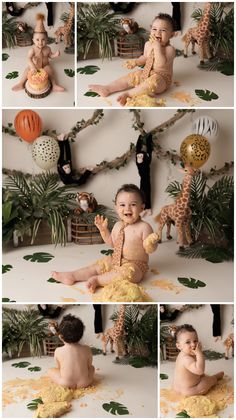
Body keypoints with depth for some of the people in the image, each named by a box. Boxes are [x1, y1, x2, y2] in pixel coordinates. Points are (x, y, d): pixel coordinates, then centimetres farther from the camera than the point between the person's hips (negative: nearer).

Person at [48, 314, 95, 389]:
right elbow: (89, 365, 7)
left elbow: (58, 367, 6)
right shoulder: (86, 349, -8)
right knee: (91, 367, 31)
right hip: (84, 383, 3)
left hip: (65, 383, -3)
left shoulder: (58, 351, -10)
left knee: (51, 370, 21)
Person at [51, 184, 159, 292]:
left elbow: (150, 249, -15)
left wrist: (151, 244, -38)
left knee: (127, 273, -36)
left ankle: (97, 280, -28)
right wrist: (103, 229, 7)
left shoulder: (144, 227, -16)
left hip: (135, 264, -7)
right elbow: (112, 243, 18)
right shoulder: (118, 225, 5)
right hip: (115, 260, 7)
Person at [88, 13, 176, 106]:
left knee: (154, 81, -39)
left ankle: (128, 93, -34)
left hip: (161, 78, -8)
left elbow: (162, 64, -36)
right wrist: (135, 62, 1)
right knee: (128, 77, 2)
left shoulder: (170, 49, -20)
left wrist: (157, 47, -34)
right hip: (146, 73, 8)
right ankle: (106, 89, -2)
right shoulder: (148, 44, 3)